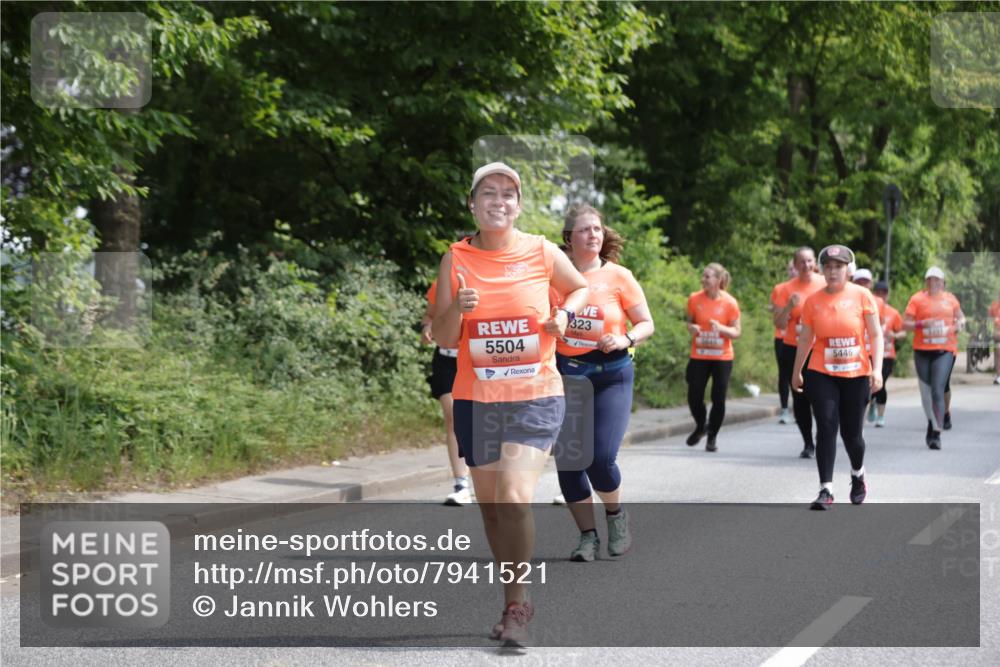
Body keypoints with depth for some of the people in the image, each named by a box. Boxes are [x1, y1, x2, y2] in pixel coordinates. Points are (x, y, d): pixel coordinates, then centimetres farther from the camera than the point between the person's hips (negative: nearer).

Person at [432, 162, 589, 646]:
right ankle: (516, 602, 26)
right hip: (476, 399, 3)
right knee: (490, 507, 9)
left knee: (514, 497, -19)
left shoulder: (543, 253, -2)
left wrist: (563, 314, -3)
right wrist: (457, 309, -19)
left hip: (536, 395, -2)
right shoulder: (456, 260, 1)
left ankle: (516, 604, -7)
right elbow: (443, 339, 1)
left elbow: (580, 288, 18)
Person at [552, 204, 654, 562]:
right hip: (565, 375, 3)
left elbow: (647, 324, 3)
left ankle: (615, 514, 17)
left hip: (611, 375, -2)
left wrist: (626, 339, -16)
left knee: (601, 458, -14)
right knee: (568, 460, 0)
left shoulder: (618, 276, -1)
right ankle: (588, 536, 14)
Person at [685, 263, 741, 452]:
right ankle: (700, 426, 27)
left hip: (722, 358, -2)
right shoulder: (694, 299, -3)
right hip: (699, 356, 2)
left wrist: (721, 328, -22)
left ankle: (712, 437, 18)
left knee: (719, 399, 0)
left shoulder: (729, 303, -8)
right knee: (694, 397, -3)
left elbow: (737, 332, -3)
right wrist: (691, 328, -11)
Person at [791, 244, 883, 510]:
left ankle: (858, 475, 40)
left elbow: (875, 335, -2)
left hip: (857, 376, 0)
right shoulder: (813, 300, 1)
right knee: (826, 428, -12)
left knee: (851, 432, 9)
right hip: (821, 375, 0)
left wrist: (877, 369, -12)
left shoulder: (862, 296, -3)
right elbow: (805, 339, 10)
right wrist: (796, 372, 14)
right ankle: (826, 491, -12)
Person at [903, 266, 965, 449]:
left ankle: (936, 434, -15)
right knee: (926, 391, 9)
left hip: (945, 351, -1)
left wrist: (959, 325, 2)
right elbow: (905, 324, -2)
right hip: (922, 351, 1)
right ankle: (933, 424, 31)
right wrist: (921, 324, -18)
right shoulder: (917, 299, 1)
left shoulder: (950, 298, 9)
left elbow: (961, 317, 24)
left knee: (938, 391, -13)